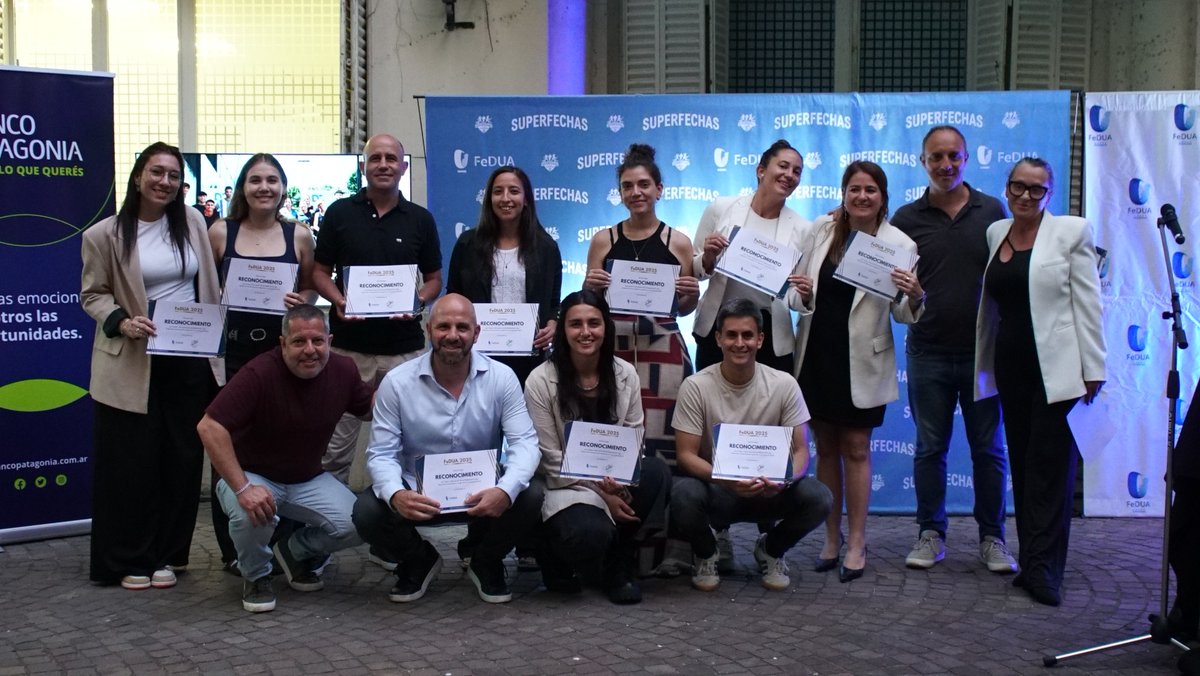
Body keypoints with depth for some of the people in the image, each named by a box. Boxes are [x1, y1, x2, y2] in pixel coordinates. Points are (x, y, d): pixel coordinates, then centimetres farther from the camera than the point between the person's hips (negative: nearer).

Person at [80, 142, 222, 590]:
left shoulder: (192, 223, 6)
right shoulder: (105, 235, -5)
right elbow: (93, 295, 0)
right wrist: (121, 322, -18)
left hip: (190, 361, 4)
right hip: (132, 366, -3)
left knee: (182, 459, 7)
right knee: (132, 463, 1)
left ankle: (167, 556, 20)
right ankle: (129, 561, 15)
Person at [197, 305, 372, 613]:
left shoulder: (343, 370, -10)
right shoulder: (260, 373, -27)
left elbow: (371, 409, 8)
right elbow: (209, 427, -32)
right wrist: (243, 488, -36)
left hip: (309, 479, 4)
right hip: (253, 475, -4)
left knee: (357, 524, -18)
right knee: (251, 514, -37)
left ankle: (297, 552, 17)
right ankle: (256, 576, -1)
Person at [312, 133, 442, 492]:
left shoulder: (420, 219, 7)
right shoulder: (339, 213, 5)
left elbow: (434, 279, 12)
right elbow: (320, 271, 8)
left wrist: (417, 301, -9)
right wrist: (338, 301, -12)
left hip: (405, 347, 1)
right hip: (348, 345, -1)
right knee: (336, 442, 2)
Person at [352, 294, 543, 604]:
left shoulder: (501, 377, -8)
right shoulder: (397, 382, -10)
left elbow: (524, 442, -13)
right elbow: (382, 453, -10)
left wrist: (506, 490, -35)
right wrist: (396, 495, -34)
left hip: (482, 494, 0)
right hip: (418, 494, 0)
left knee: (530, 495, -28)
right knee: (367, 511, -28)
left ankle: (484, 560, 7)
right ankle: (420, 560, 10)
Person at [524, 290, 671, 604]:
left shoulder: (625, 374, 1)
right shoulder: (541, 380, -10)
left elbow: (635, 437, 4)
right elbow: (550, 457, -10)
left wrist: (620, 479, -17)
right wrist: (601, 492, -17)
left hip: (616, 482, 5)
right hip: (567, 484, -4)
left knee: (657, 472, -28)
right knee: (591, 532, -36)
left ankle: (620, 565, -7)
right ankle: (560, 558, 4)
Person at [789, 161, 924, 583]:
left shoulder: (899, 245, -6)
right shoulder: (821, 229, 2)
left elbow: (904, 314, -4)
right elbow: (798, 291, 8)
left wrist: (914, 297, -25)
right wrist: (801, 295, -15)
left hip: (861, 362, -3)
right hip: (816, 354, 3)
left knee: (856, 449, 3)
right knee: (826, 447, 11)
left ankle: (856, 545, 12)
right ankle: (831, 538, 23)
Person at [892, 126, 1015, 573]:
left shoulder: (992, 212, 4)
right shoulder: (907, 218, 3)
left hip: (982, 350, 0)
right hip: (928, 351, 0)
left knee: (988, 448, 7)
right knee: (930, 448, 8)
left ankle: (992, 537, 17)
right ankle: (930, 533, 19)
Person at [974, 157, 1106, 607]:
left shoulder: (1071, 232, -3)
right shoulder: (996, 233, 11)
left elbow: (1087, 304, -5)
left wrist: (1093, 370, -9)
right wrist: (984, 365, 13)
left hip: (1057, 370, -5)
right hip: (1011, 368, 5)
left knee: (1050, 467, -4)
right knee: (1022, 465, 9)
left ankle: (1043, 569, 0)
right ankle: (1033, 562, 16)